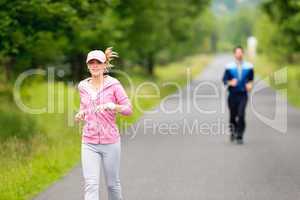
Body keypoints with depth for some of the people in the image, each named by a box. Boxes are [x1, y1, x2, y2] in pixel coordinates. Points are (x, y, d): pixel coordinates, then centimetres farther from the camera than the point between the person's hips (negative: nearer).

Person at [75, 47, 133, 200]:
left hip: (110, 141, -2)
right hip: (89, 143, 2)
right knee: (90, 184, -9)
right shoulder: (83, 87, 6)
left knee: (112, 183, 10)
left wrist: (113, 106, -24)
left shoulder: (114, 85, -5)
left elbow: (128, 109, -5)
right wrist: (80, 114, 0)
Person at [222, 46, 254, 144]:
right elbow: (224, 80, 3)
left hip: (243, 94, 0)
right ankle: (233, 131, 37)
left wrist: (250, 84, -3)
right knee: (233, 115, 8)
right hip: (232, 95, 1)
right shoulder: (229, 67, 0)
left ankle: (239, 136, -9)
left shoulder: (249, 66, 3)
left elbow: (251, 78, 16)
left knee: (241, 115, -15)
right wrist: (230, 83, -17)